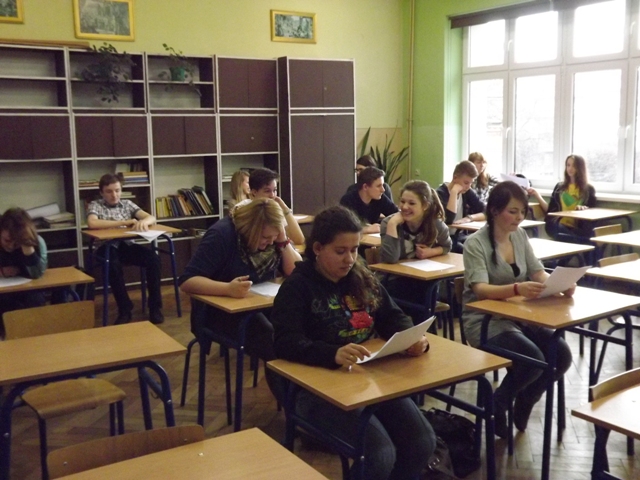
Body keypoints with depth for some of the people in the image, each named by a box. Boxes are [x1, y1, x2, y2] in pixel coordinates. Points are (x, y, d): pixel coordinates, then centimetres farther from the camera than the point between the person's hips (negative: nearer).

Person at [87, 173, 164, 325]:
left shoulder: (127, 204, 12)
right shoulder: (95, 206, 2)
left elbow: (152, 217, 3)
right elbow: (92, 223, -20)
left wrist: (144, 221, -24)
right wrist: (123, 222, -18)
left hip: (127, 245, 3)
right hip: (108, 248, -3)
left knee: (153, 258, -25)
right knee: (113, 265, -37)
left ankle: (155, 307, -16)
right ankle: (125, 309, -22)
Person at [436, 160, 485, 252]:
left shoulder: (467, 193, 7)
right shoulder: (441, 193, -12)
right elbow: (448, 220, -26)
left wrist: (470, 218, -15)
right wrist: (454, 192, -23)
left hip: (461, 236, 6)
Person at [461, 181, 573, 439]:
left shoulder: (520, 235, 7)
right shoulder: (476, 243, -14)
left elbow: (538, 272, 4)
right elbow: (480, 289, -26)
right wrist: (517, 289, -44)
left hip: (520, 316, 7)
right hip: (486, 321, -6)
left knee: (561, 354, -15)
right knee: (533, 360, -27)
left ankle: (523, 404, 12)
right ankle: (497, 405, 3)